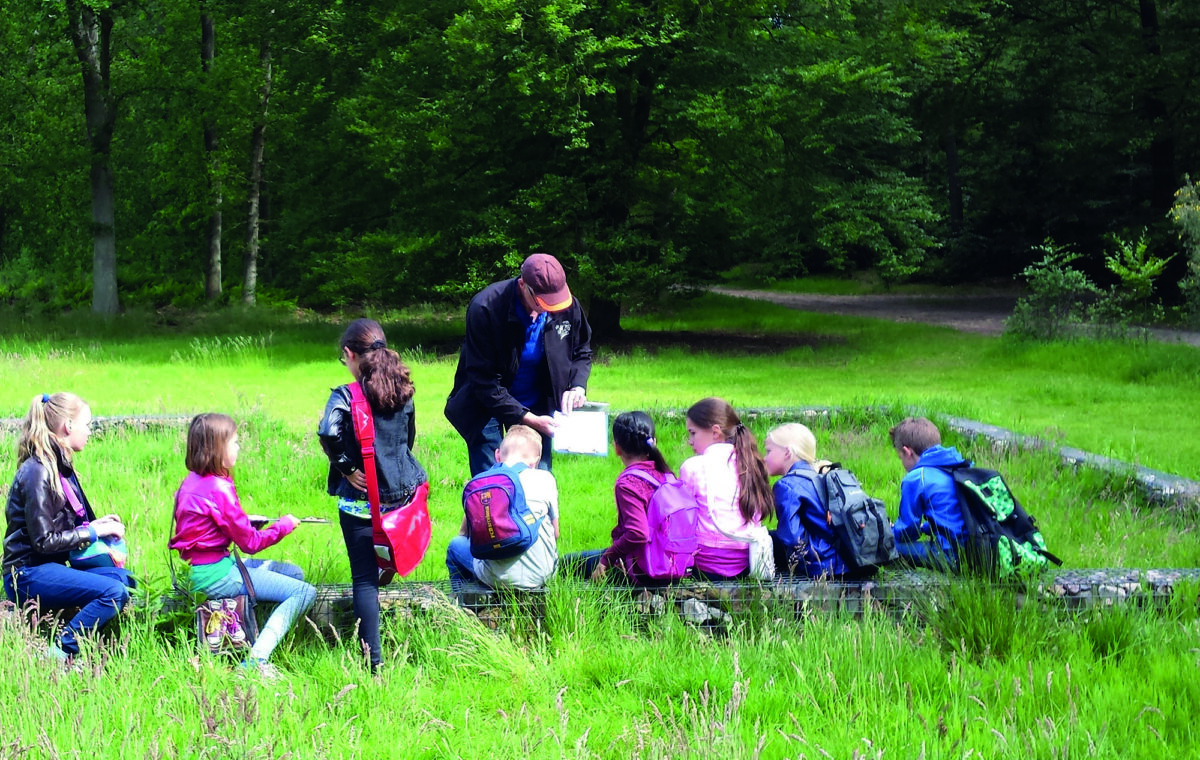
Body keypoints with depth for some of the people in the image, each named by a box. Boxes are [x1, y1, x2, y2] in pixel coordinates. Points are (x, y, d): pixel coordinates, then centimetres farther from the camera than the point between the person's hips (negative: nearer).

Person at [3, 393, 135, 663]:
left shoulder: (60, 467, 14)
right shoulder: (37, 472, -15)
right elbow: (43, 540, -18)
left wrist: (96, 523, 6)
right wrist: (94, 532, -12)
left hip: (50, 568, 10)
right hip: (27, 576, -10)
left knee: (125, 578, -3)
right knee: (114, 592, -24)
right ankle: (58, 654, -22)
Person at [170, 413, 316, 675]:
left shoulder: (192, 481, 8)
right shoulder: (219, 489, -20)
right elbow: (250, 542, -13)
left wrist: (248, 520, 6)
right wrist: (285, 525, 0)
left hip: (200, 569, 10)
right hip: (217, 575, -10)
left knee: (293, 573, 20)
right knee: (305, 592, -10)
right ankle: (257, 659, -18)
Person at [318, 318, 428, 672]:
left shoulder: (346, 396, -14)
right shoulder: (402, 392, 3)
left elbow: (329, 433, -32)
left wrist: (345, 467, -18)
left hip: (361, 500, -4)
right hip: (402, 493, 4)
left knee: (365, 579, 0)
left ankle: (373, 659, 0)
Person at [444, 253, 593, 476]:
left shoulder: (568, 306, -12)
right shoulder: (485, 308, -26)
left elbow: (582, 351, 9)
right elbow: (484, 380, -21)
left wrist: (577, 386, -12)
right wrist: (526, 418, -25)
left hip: (538, 406, 4)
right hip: (487, 407, -4)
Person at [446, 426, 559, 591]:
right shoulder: (545, 479, 0)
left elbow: (464, 532, 13)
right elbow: (555, 534, 9)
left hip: (497, 578, -1)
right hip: (540, 576, 1)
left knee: (456, 545, 27)